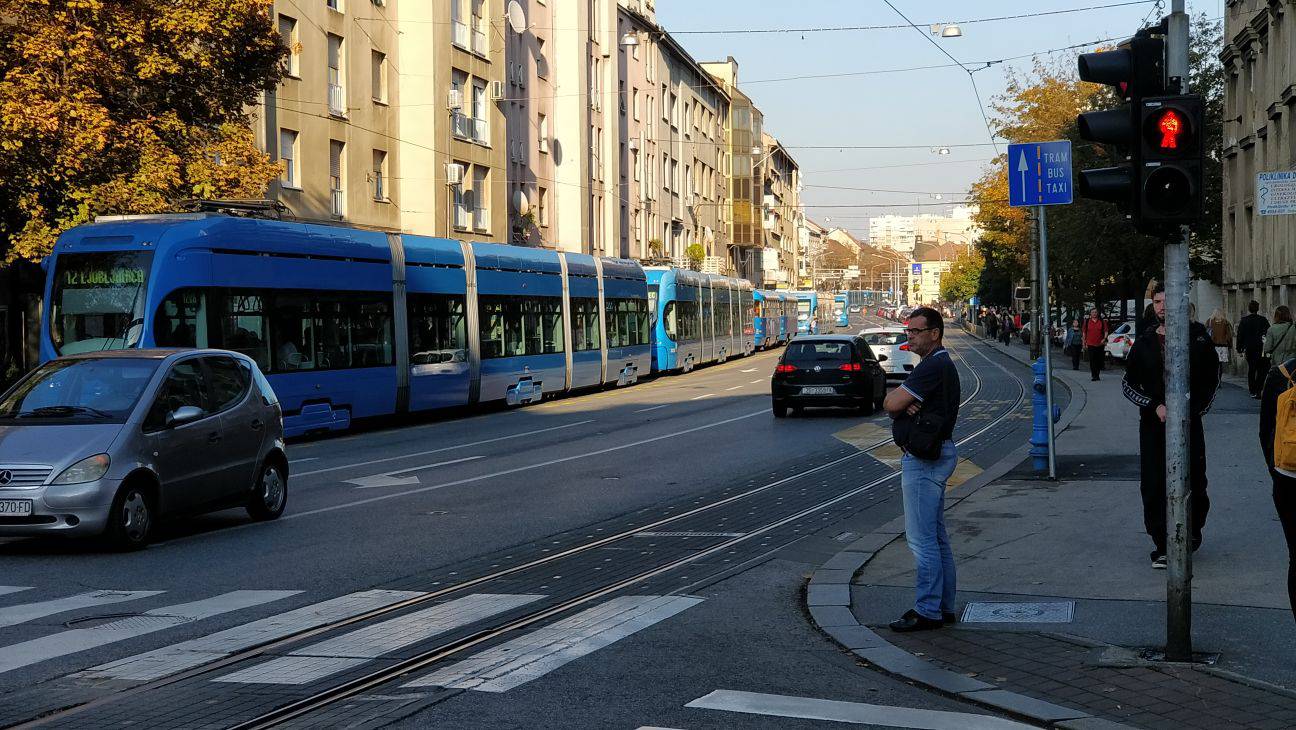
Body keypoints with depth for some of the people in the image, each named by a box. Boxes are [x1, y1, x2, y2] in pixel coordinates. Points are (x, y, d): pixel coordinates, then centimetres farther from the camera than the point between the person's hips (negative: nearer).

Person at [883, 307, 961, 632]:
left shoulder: (933, 366, -17)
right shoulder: (940, 364, 18)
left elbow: (890, 404, -20)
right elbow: (893, 404, 13)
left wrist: (900, 400, 3)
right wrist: (907, 404, -10)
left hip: (924, 459, -11)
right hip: (933, 454, 11)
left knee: (922, 539, -7)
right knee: (936, 537, 14)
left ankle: (927, 611, -4)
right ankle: (944, 606, 20)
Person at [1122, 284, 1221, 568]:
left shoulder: (1197, 335, 1)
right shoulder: (1144, 343, 5)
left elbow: (1212, 379, 9)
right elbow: (1128, 384, 8)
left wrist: (1194, 410, -2)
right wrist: (1155, 406, -6)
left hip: (1189, 422, -1)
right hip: (1153, 425, 1)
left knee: (1193, 482, 4)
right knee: (1154, 486, -4)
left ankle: (1192, 531, 31)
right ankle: (1162, 546, 1)